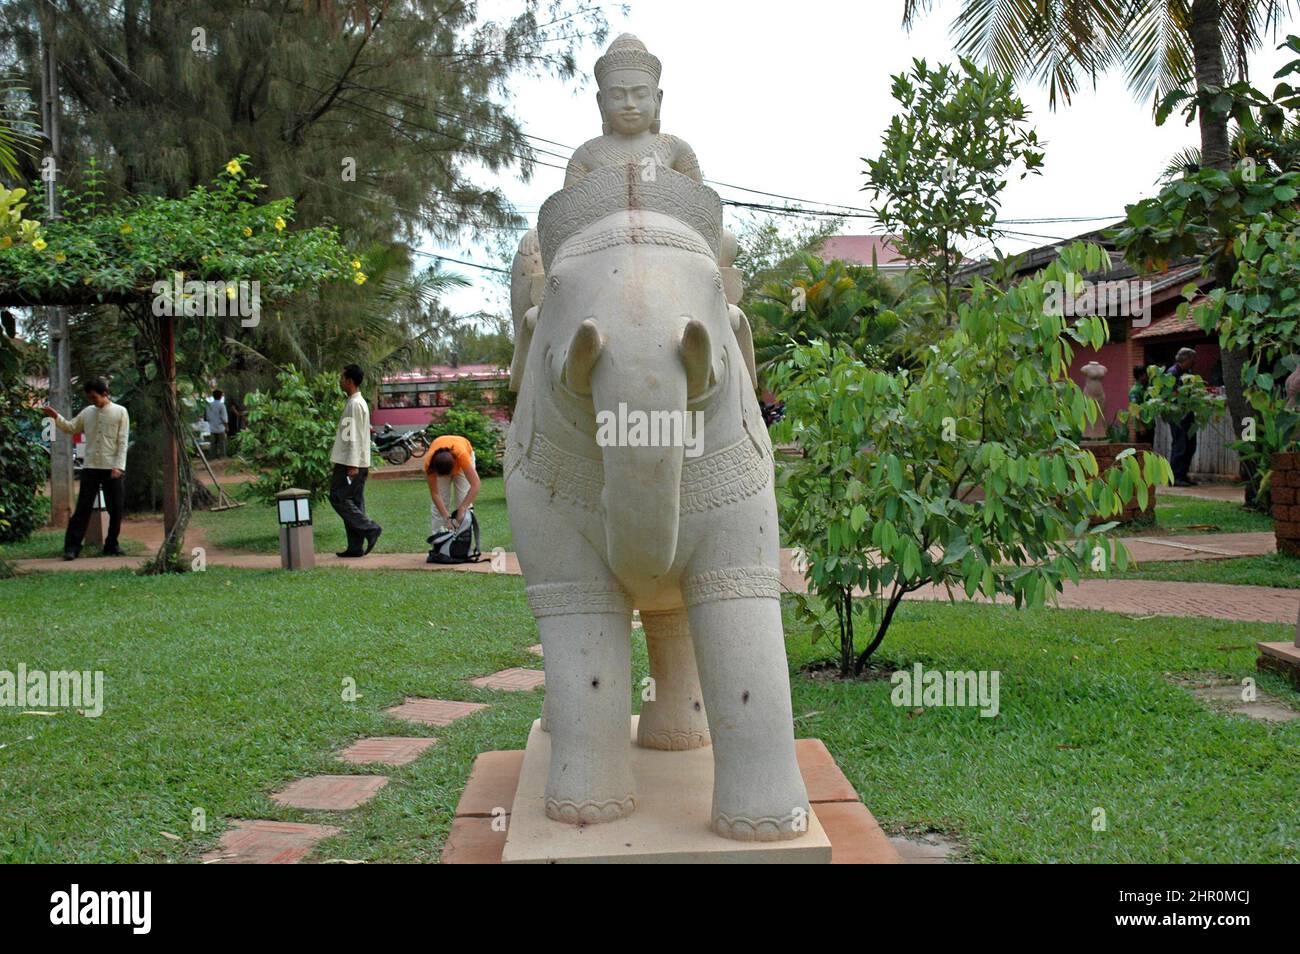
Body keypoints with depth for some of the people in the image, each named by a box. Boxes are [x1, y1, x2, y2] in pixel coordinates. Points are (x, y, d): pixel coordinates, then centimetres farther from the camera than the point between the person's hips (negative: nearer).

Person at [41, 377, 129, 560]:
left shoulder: (120, 412, -1)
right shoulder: (87, 412, 10)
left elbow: (123, 442, -5)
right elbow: (71, 428, 22)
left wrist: (118, 466, -13)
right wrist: (56, 417, 5)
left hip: (112, 468, -2)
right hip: (90, 467, 2)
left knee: (115, 509, 4)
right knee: (83, 507, -3)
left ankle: (111, 545, 17)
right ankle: (72, 546, -4)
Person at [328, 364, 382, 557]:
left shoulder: (355, 404, -14)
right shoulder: (358, 402, 17)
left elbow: (354, 436, -19)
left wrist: (353, 464, -22)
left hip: (351, 463, -10)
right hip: (351, 463, 10)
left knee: (338, 497, -8)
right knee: (353, 501, 8)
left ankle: (369, 528, -10)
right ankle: (355, 547, 8)